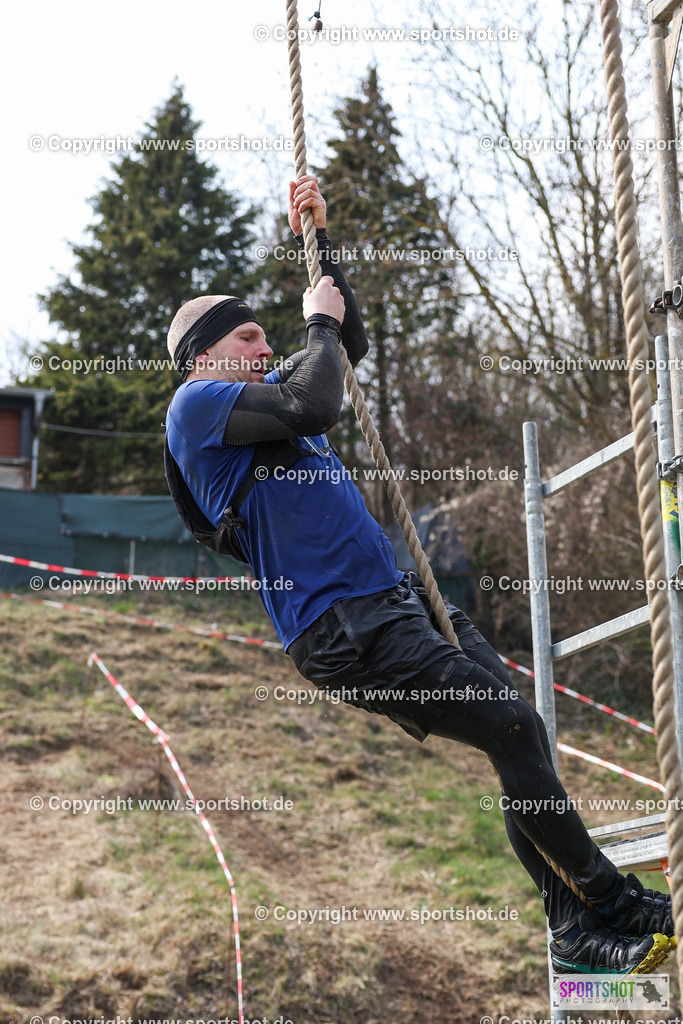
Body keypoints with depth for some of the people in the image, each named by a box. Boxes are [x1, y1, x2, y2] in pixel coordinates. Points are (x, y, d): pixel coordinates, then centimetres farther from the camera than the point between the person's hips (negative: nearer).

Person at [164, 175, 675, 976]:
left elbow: (349, 340, 35)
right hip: (343, 630, -10)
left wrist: (318, 241, 27)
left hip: (395, 603, 10)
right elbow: (314, 407, -21)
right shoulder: (199, 403, -4)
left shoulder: (260, 394, 24)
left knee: (516, 736, 3)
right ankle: (618, 910, -5)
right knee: (513, 730, -15)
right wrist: (318, 321, -3)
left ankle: (579, 930, 7)